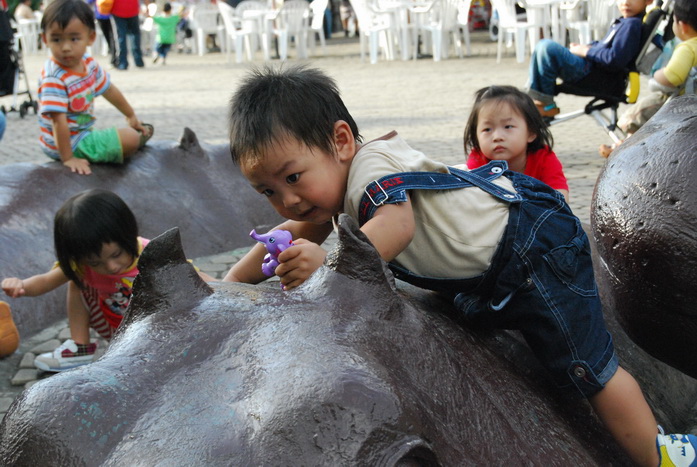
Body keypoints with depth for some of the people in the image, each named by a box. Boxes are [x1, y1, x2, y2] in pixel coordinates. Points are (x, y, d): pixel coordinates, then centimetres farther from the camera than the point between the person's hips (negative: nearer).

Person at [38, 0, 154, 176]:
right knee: (130, 138, -7)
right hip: (68, 144, -9)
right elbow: (58, 121, -30)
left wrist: (131, 116, 25)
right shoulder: (53, 79, -29)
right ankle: (141, 137, 21)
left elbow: (109, 90, 13)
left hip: (82, 133, 9)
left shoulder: (89, 64, -3)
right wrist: (67, 158, -30)